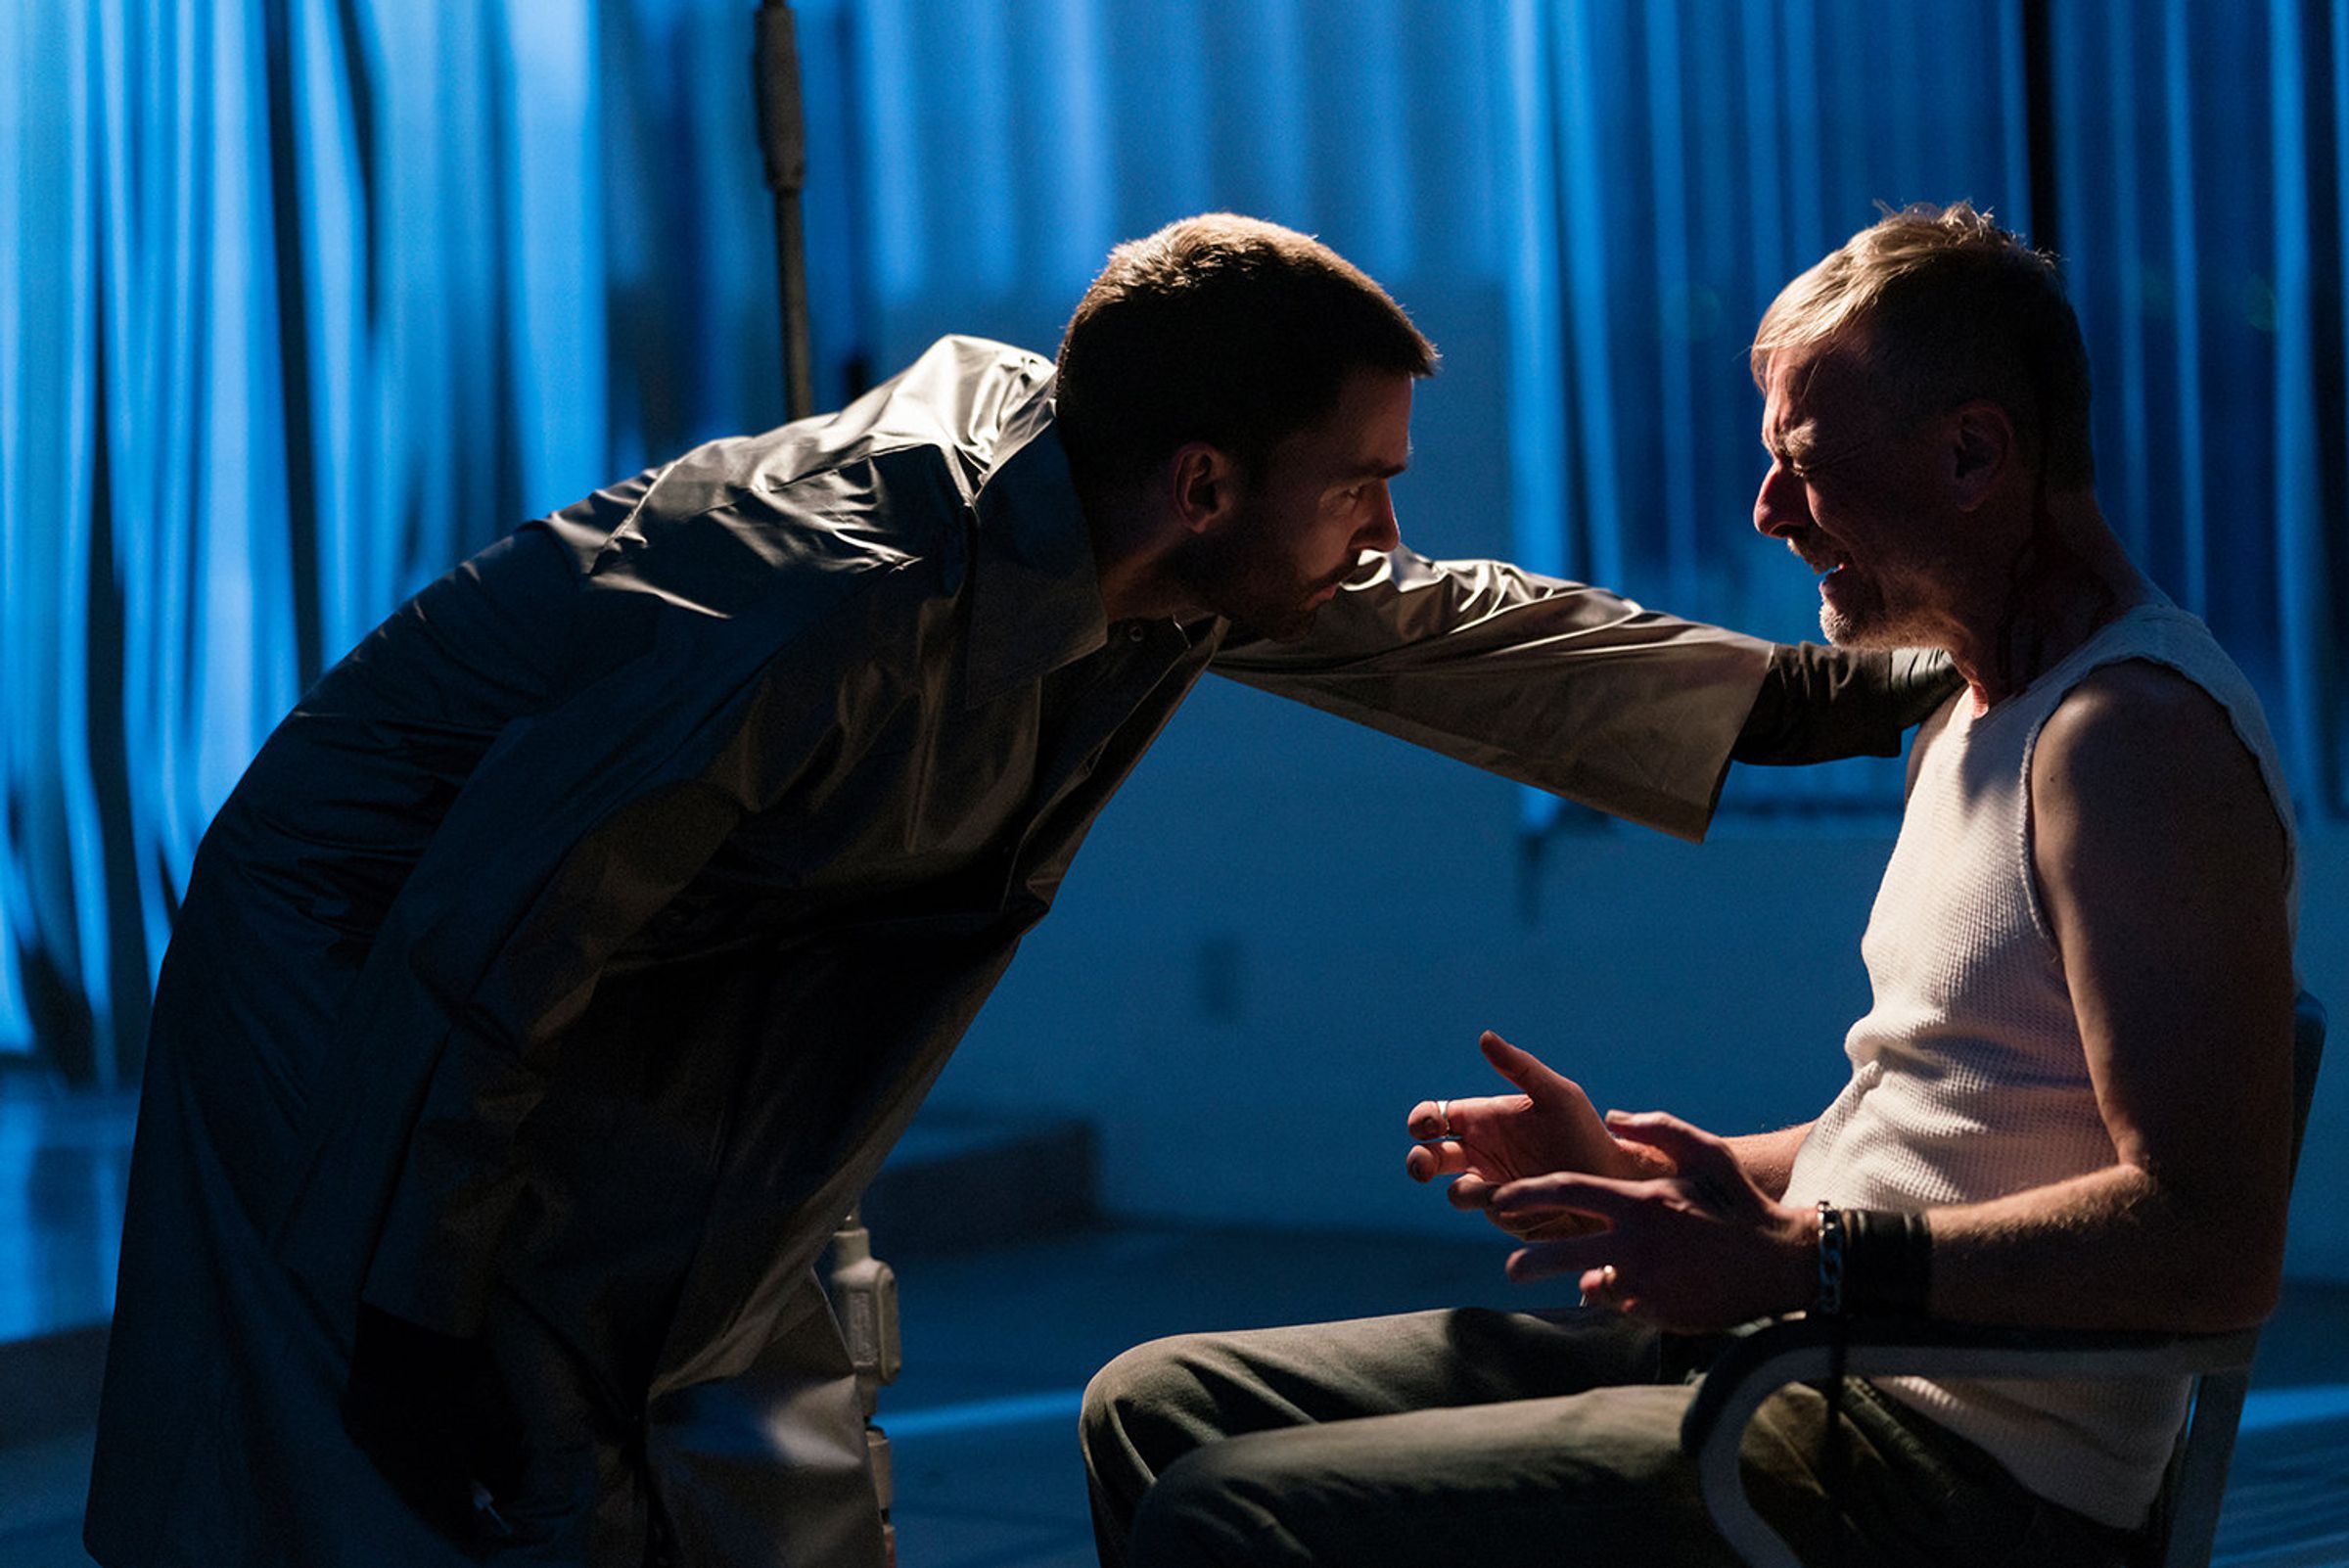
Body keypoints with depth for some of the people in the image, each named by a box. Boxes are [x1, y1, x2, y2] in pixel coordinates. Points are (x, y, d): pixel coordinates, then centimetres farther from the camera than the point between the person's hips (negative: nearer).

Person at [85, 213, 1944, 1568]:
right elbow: (476, 956, -30)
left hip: (620, 994, 9)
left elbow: (1445, 633, 8)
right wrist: (417, 1334, -23)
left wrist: (1832, 694, 8)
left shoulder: (1119, 540, -9)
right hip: (369, 956, -9)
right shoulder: (846, 611, -35)